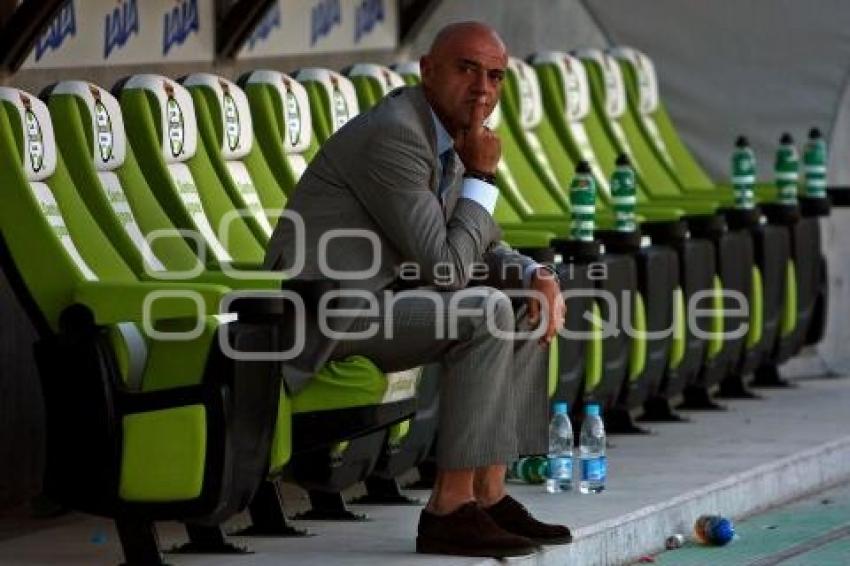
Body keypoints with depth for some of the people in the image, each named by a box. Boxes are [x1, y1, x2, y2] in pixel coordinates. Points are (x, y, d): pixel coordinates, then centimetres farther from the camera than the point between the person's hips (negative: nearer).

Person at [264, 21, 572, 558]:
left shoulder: (447, 138, 11)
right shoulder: (395, 136, -20)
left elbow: (480, 250, 18)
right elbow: (445, 267, -21)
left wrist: (537, 275, -3)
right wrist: (483, 177, -11)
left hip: (375, 302, 10)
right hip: (325, 314, -10)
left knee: (530, 311, 7)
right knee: (488, 313, -24)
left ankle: (488, 492, 5)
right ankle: (450, 508, -21)